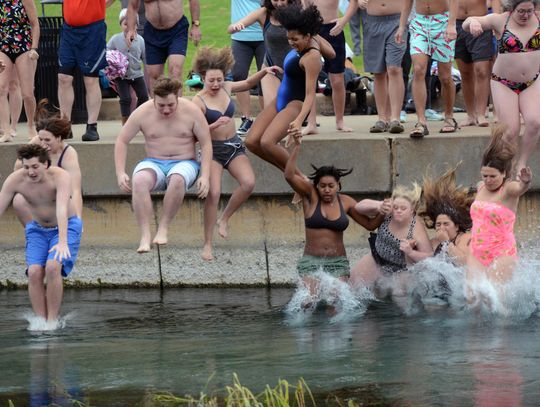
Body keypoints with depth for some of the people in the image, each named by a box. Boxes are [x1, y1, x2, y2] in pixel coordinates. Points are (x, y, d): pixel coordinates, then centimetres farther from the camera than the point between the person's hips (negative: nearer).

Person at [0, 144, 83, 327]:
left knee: (53, 267, -27)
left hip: (66, 227, -3)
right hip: (38, 229, 3)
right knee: (34, 272, -19)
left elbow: (62, 209, -40)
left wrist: (63, 242, -51)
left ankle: (53, 320, -18)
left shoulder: (60, 176, -29)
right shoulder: (15, 180, -18)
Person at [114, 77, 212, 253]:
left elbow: (206, 144, -1)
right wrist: (120, 173, -8)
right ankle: (145, 236, -38)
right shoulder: (143, 113, -4)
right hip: (154, 163, 1)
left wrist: (205, 176, -12)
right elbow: (121, 141, 3)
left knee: (177, 179, -39)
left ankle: (163, 227, -24)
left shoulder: (191, 111, -5)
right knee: (139, 181, -35)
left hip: (184, 163, -1)